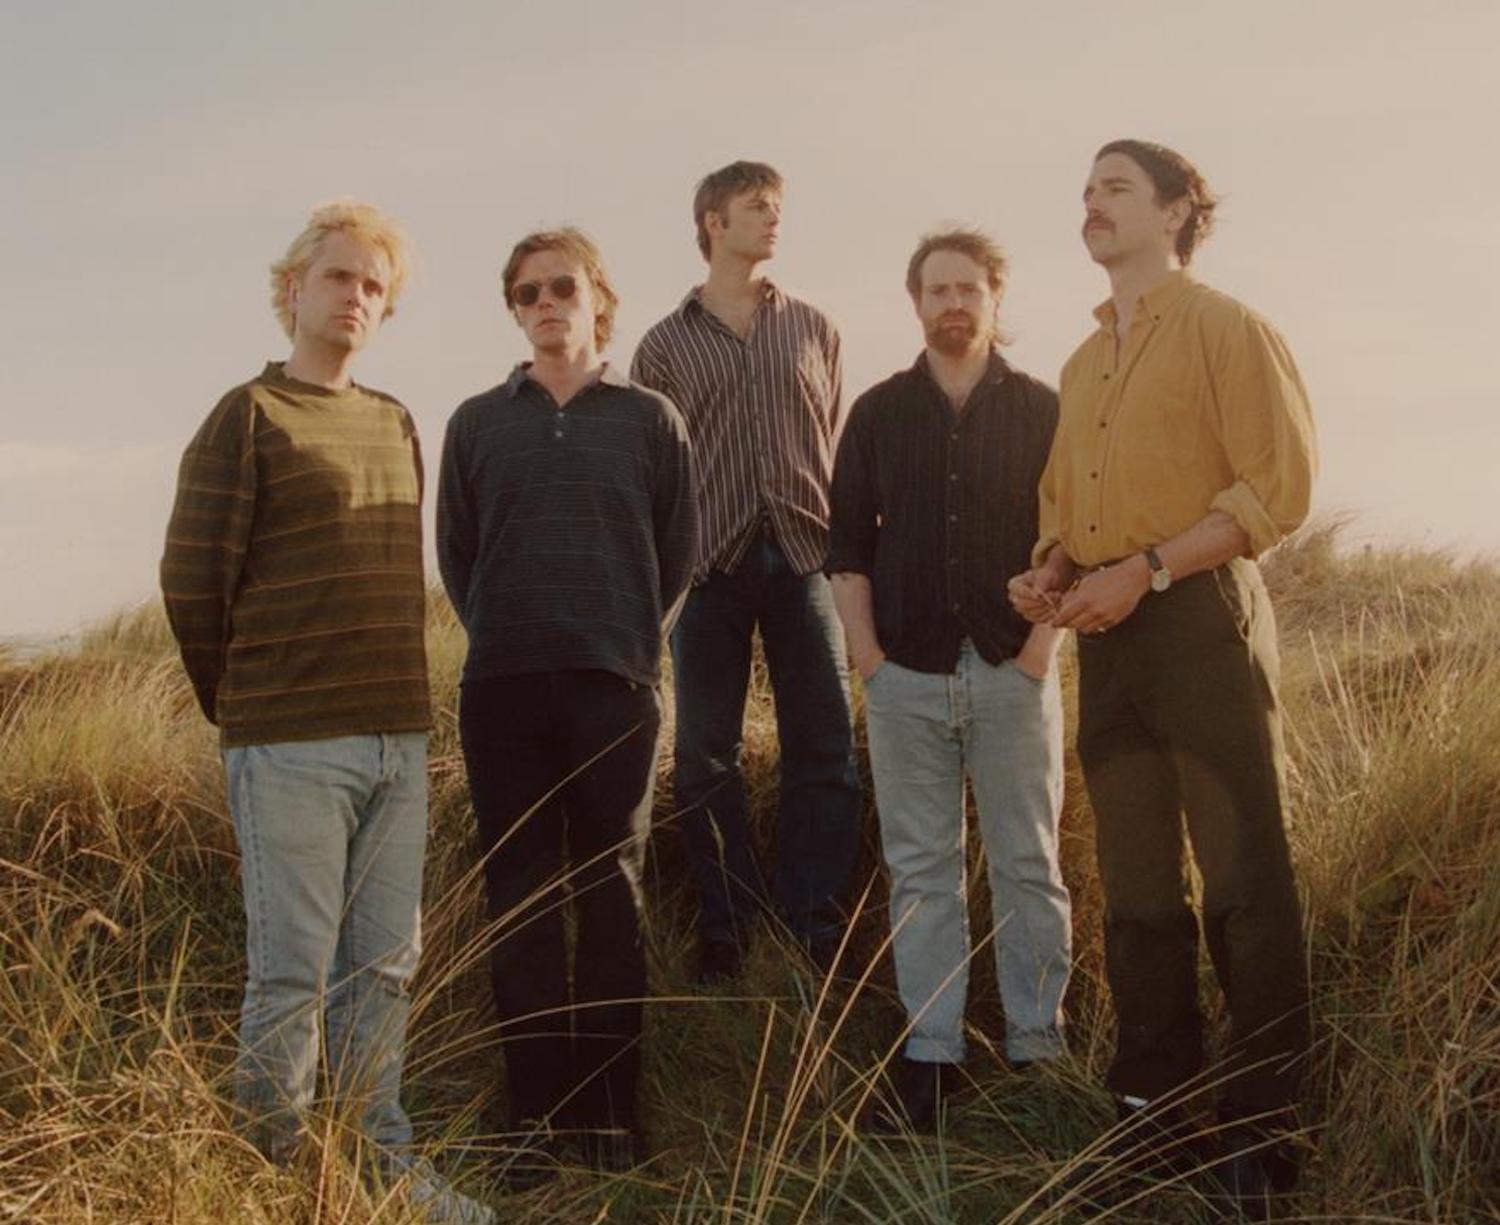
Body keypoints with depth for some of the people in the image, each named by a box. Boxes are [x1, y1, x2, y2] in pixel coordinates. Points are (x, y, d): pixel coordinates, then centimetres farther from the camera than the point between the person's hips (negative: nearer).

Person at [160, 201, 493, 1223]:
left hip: (399, 738, 6)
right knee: (293, 972, -1)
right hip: (290, 747, -6)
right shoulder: (249, 417, -4)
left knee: (385, 965, 10)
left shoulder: (396, 426, 15)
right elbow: (192, 581, -5)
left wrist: (398, 696, 15)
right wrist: (246, 711, 3)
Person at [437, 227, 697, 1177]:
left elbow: (680, 553, 10)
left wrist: (631, 640, 7)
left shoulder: (651, 419, 7)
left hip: (615, 688, -1)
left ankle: (611, 1111, 8)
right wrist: (500, 635, 9)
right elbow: (455, 552, 14)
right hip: (503, 689, 1)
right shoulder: (478, 422, 11)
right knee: (521, 901, 2)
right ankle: (536, 1113, 8)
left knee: (613, 897, 2)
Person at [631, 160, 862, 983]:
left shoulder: (812, 329, 14)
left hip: (804, 554, 1)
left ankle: (817, 932, 6)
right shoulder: (666, 345, 9)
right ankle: (725, 935, 10)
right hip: (709, 565, -1)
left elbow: (839, 445, 12)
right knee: (707, 756, 1)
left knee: (823, 749, -1)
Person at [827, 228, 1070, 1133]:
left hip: (1012, 672, -1)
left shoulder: (1041, 411, 6)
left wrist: (1041, 644, -7)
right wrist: (869, 656, -2)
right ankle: (928, 1055, 9)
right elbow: (848, 545, 8)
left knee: (1029, 868, 2)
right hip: (908, 676, 1)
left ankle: (1039, 1048, 10)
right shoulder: (879, 414, 10)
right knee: (921, 871, 4)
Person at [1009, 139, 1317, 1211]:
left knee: (1243, 881, -4)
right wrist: (1052, 570, 2)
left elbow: (1278, 486, -11)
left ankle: (1263, 1131, 4)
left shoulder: (1225, 329, -2)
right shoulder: (1082, 364, 19)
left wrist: (1147, 570, -17)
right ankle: (1152, 1104, 21)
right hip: (1108, 636, 7)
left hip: (1199, 616, -7)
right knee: (1136, 885, 11)